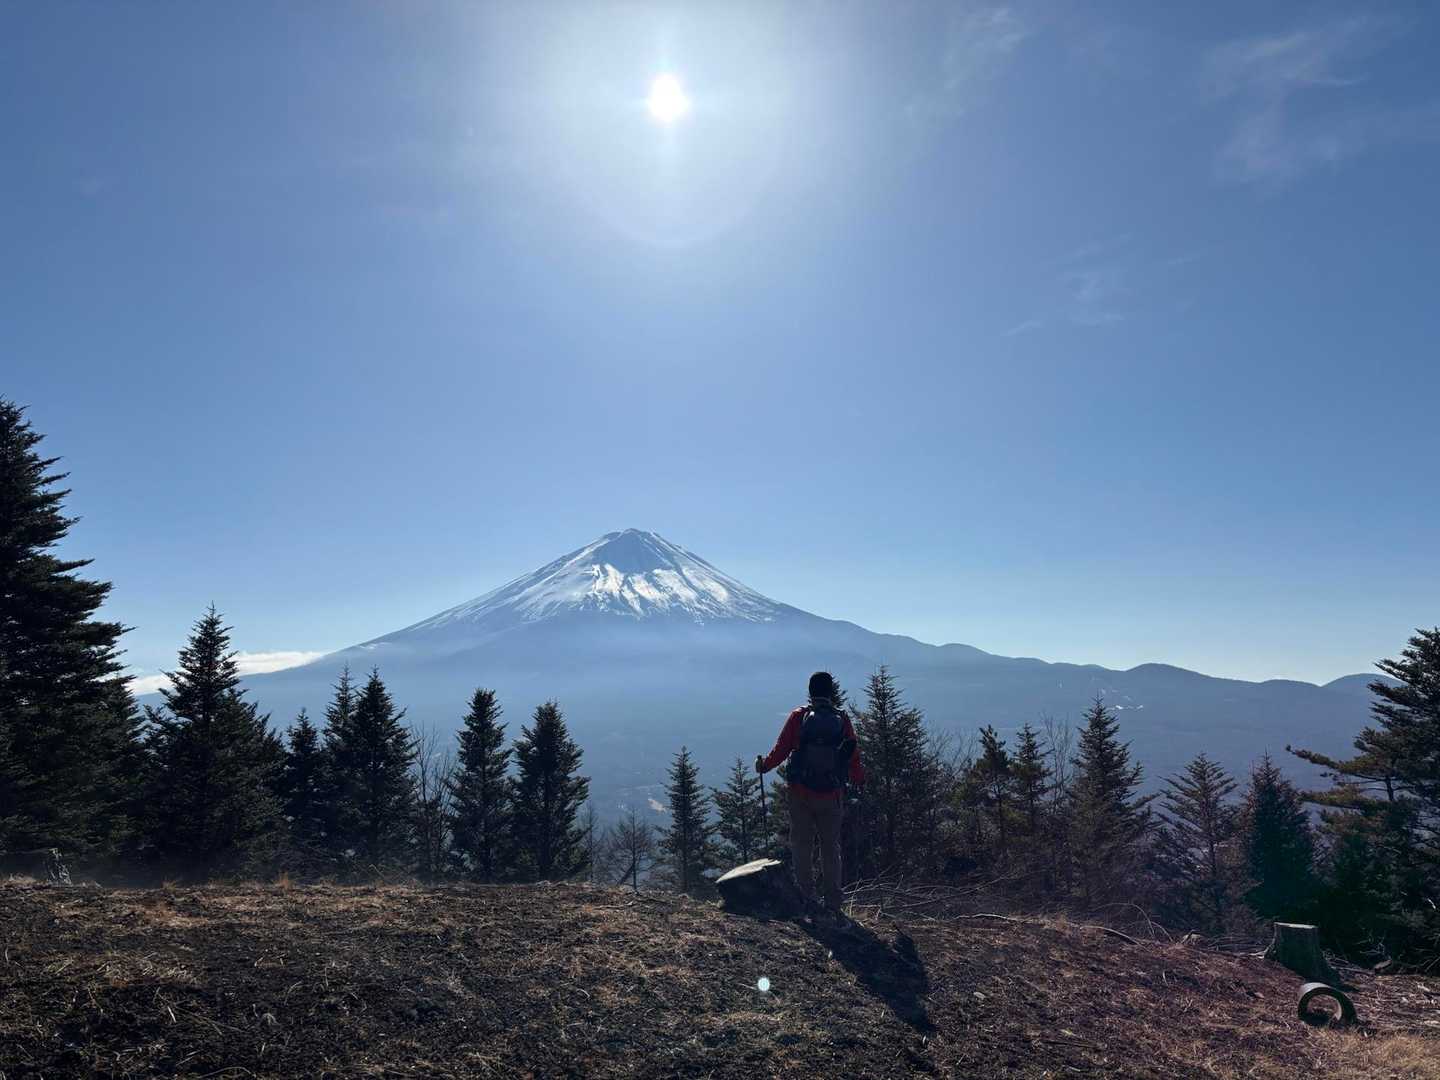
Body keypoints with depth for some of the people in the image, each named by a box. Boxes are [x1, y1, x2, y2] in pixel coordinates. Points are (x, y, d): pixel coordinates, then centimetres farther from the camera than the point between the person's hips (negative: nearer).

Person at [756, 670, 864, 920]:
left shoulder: (798, 717, -6)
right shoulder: (842, 721, -2)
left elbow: (780, 751, -4)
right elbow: (854, 761, 2)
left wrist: (763, 765, 15)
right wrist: (860, 780, 22)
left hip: (801, 794, -1)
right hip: (831, 796, 1)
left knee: (802, 846, 10)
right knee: (831, 849, 11)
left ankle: (807, 900, 9)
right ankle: (833, 906, 13)